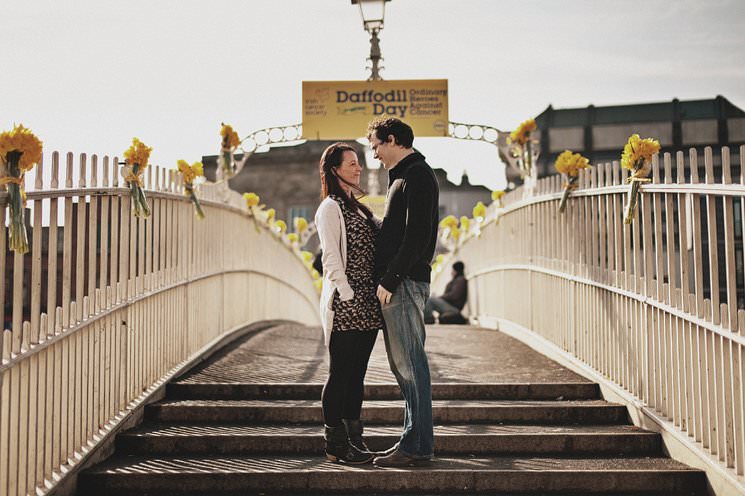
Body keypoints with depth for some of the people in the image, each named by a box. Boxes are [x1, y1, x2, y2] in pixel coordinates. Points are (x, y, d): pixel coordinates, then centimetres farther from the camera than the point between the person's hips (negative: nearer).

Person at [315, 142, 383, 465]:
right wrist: (347, 295, -19)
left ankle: (353, 439, 17)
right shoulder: (330, 208, -5)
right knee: (340, 374, -4)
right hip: (344, 304, -8)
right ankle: (335, 444, 2)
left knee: (356, 374, 11)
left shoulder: (358, 208, 22)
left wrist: (378, 293, 13)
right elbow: (331, 257, -13)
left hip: (367, 304, 8)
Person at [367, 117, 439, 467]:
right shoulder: (403, 176, 22)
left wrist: (391, 278, -19)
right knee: (402, 363, 12)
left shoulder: (417, 176, -9)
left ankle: (417, 444, -4)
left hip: (404, 282, -10)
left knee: (409, 362, -8)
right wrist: (386, 278, 15)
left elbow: (417, 235, -19)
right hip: (396, 283, 10)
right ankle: (414, 439, 18)